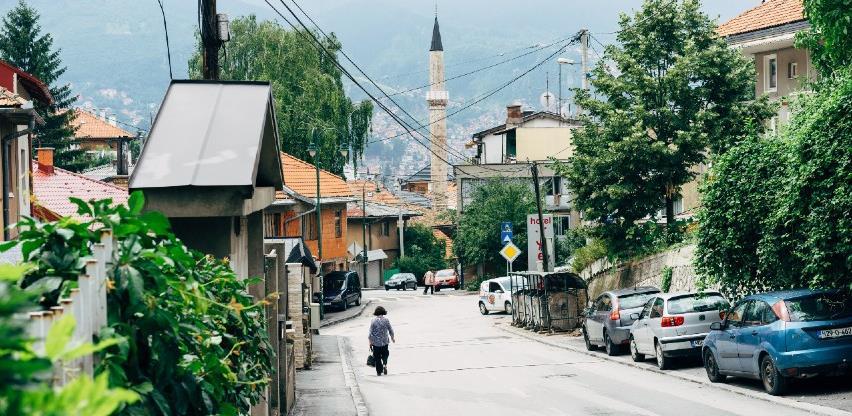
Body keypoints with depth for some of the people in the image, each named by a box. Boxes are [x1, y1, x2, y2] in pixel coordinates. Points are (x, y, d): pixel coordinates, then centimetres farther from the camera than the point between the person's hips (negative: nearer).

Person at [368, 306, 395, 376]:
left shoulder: (373, 321, -9)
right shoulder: (386, 320, -6)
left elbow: (370, 332, -7)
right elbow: (390, 330, 2)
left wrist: (370, 341, 1)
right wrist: (392, 337, 19)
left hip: (376, 342, -1)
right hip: (385, 341, 1)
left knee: (377, 357, 8)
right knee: (385, 354, 20)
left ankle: (379, 371, 11)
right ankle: (385, 364, -6)